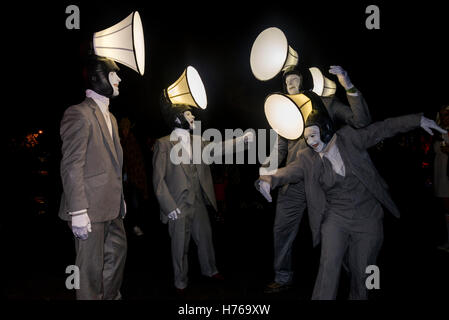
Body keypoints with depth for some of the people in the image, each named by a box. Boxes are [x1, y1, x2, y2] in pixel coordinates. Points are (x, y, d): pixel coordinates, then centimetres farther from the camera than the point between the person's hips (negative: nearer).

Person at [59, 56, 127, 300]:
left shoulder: (110, 117, 18)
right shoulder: (79, 114, -11)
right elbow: (71, 166, -17)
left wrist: (120, 198, 17)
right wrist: (78, 212, -21)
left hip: (112, 207, 10)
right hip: (91, 208, -9)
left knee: (118, 252, 20)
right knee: (91, 266, 2)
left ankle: (111, 296, 38)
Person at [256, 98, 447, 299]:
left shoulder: (350, 139, -4)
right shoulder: (307, 158, -4)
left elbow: (382, 129, 4)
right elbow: (291, 171, -18)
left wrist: (418, 120, 4)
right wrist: (270, 180, -39)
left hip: (367, 218, 1)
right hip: (336, 219, 0)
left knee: (361, 272, 9)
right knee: (329, 266, -17)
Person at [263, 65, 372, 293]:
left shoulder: (327, 104, 2)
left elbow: (362, 121, -12)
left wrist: (349, 87, -22)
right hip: (293, 182, 4)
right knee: (282, 229, 6)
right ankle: (283, 279, 23)